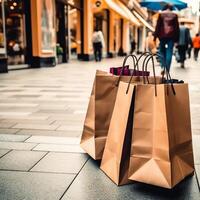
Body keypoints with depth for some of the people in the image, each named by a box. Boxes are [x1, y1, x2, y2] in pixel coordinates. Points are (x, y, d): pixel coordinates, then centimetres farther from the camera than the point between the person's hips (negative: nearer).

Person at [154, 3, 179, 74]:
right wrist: (176, 38, 9)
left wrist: (155, 36, 1)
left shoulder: (161, 14, 4)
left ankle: (163, 67, -4)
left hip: (162, 35, 0)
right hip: (171, 36, 0)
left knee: (162, 51, 12)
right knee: (169, 52, 1)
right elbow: (177, 27, 6)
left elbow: (158, 26, 0)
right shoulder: (174, 15, 6)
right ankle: (167, 69, -6)